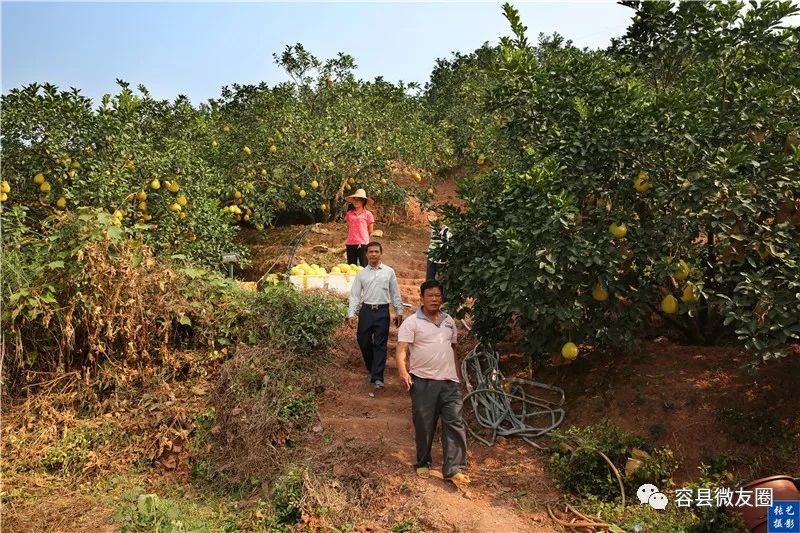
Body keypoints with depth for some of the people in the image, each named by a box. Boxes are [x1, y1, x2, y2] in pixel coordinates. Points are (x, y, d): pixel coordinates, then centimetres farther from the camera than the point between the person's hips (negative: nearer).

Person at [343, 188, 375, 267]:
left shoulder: (367, 214, 0)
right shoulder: (349, 213, 10)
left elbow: (370, 231, 6)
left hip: (363, 243, -3)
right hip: (350, 243, 3)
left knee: (363, 265, -1)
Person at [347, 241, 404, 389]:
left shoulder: (389, 272, 4)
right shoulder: (361, 274, 5)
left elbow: (395, 293, 8)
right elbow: (355, 295, 5)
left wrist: (399, 312, 6)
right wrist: (351, 314, -4)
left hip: (382, 311, -1)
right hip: (366, 311, 2)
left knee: (380, 345, -2)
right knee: (364, 342, 8)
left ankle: (377, 377, 2)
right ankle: (372, 369, 31)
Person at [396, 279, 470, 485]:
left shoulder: (449, 320, 13)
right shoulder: (412, 322, -5)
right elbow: (401, 349, -14)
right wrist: (403, 371, -30)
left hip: (449, 381, 4)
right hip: (423, 382, -4)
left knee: (455, 423, -4)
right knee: (424, 425, 7)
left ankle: (454, 469, 1)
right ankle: (423, 463, 26)